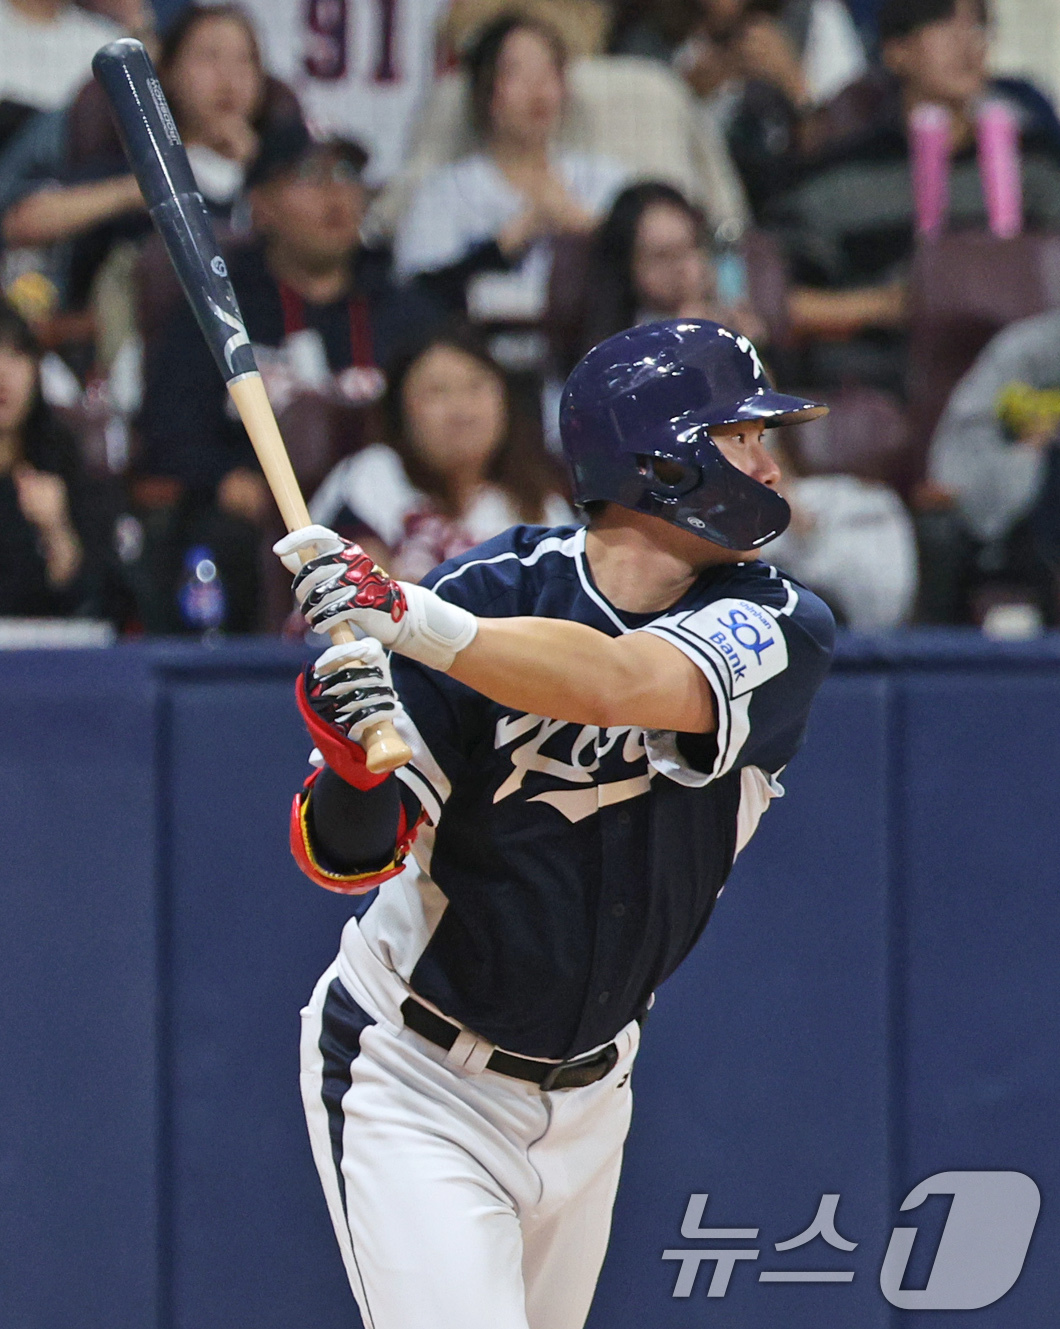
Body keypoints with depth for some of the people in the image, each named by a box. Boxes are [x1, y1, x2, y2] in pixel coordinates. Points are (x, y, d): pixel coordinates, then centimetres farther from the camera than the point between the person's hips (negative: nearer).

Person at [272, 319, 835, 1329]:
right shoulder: (495, 593, -17)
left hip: (586, 1089, 5)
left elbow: (618, 683, -33)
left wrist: (417, 620, -46)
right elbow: (345, 859, -19)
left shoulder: (782, 630, -11)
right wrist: (353, 767, -41)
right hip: (416, 1084, -5)